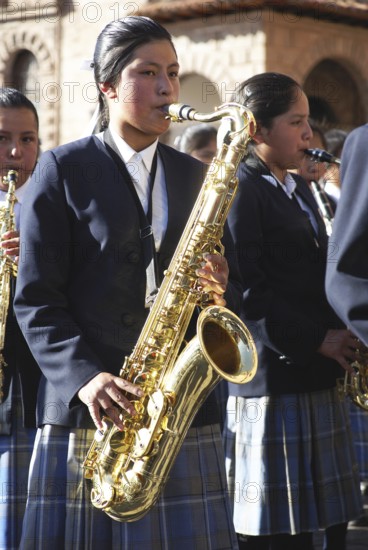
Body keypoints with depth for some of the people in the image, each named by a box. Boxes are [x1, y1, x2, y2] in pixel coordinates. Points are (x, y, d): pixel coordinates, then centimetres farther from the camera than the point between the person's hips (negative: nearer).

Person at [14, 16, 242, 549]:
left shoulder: (195, 176, 16)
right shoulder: (63, 169, 2)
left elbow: (232, 289, 18)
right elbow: (36, 298, -3)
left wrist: (218, 290, -6)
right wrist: (84, 376, -17)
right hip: (85, 411, -3)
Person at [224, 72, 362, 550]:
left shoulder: (299, 190, 18)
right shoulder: (240, 190, -9)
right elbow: (248, 291, -16)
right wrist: (315, 340, -16)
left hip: (317, 380, 9)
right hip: (271, 381, -9)